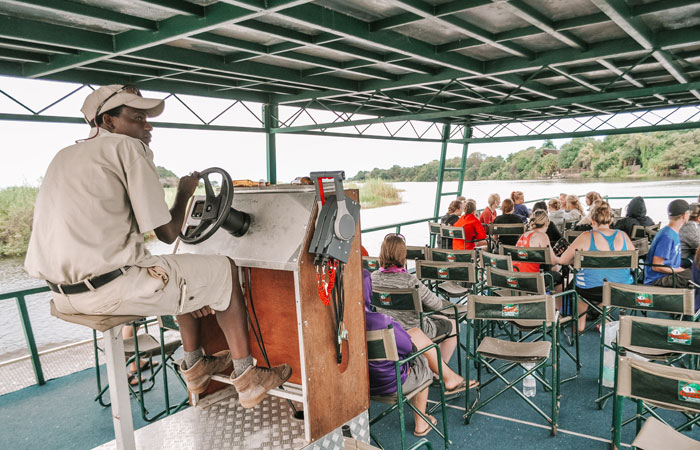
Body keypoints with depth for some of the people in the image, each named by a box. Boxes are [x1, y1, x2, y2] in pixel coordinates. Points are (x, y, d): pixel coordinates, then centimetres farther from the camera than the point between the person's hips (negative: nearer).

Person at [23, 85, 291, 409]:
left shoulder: (65, 155, 19)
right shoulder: (128, 147, -7)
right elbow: (167, 233, -10)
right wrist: (185, 192, 11)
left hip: (63, 290, 9)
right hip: (108, 287, -9)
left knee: (182, 271, 28)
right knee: (224, 270, 6)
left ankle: (195, 367, 35)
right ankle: (246, 379, 14)